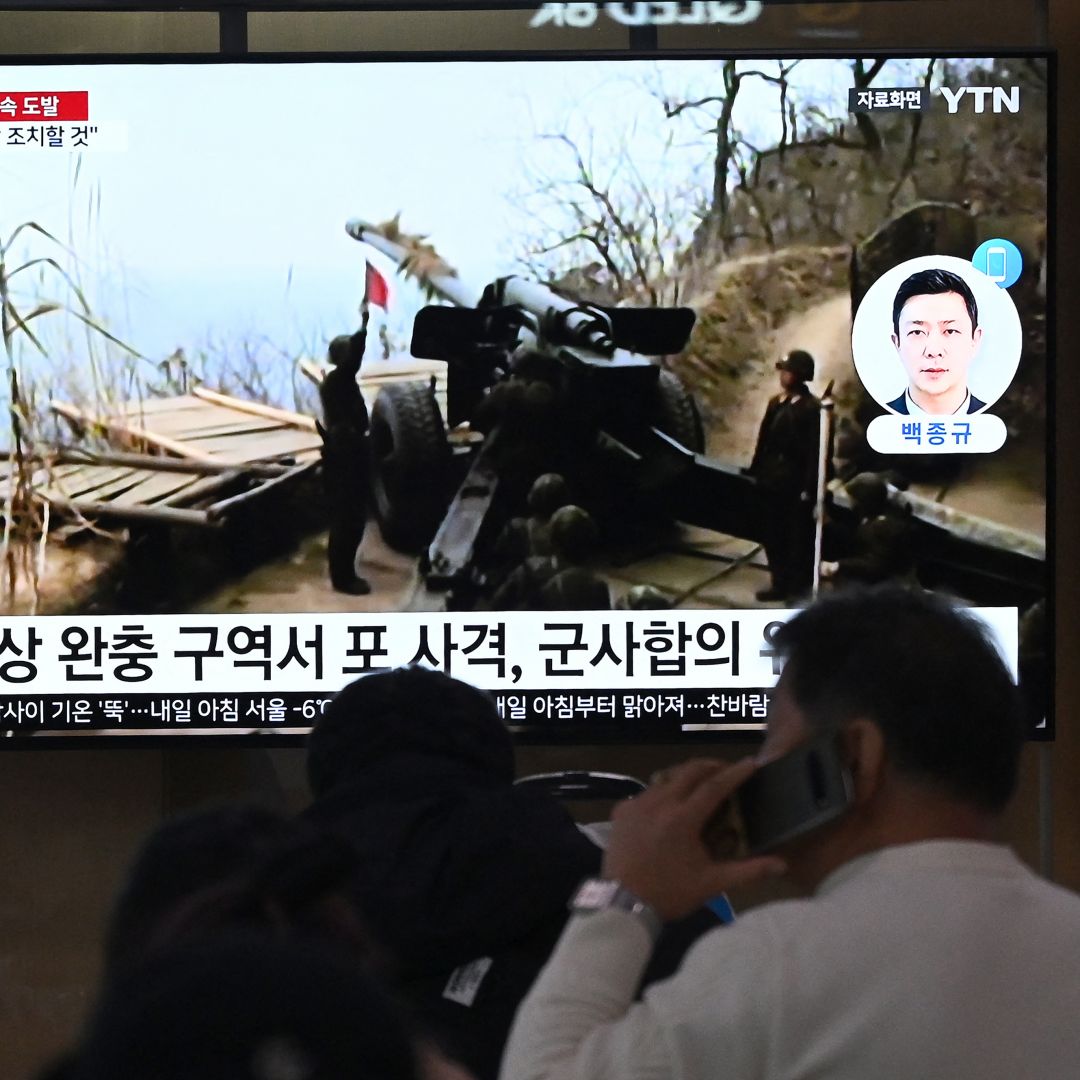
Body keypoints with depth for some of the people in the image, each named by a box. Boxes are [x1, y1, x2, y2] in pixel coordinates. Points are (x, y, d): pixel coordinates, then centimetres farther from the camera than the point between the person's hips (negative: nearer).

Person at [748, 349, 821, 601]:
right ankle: (781, 584, 24)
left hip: (796, 485, -7)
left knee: (798, 538, 1)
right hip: (772, 481, 8)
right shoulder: (776, 403, 10)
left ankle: (799, 588, 9)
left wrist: (809, 488, -17)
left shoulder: (812, 409, -12)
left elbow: (815, 451, -15)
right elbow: (764, 441, 13)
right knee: (772, 535, 13)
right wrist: (756, 472, 10)